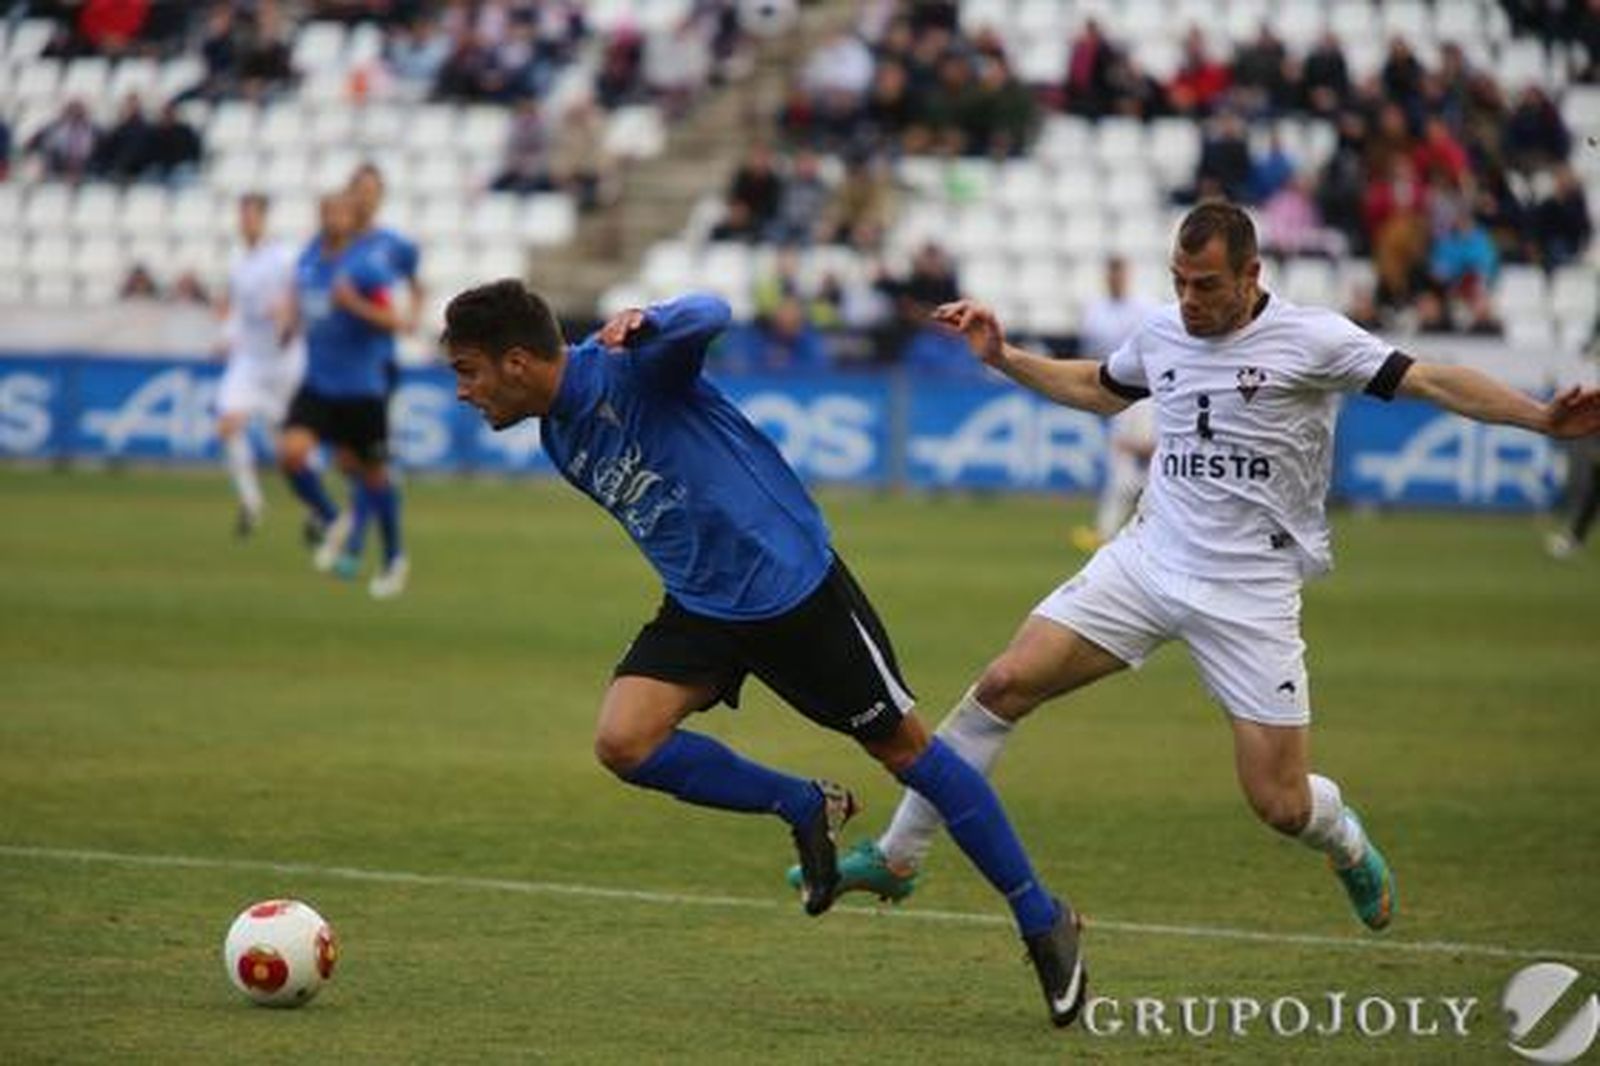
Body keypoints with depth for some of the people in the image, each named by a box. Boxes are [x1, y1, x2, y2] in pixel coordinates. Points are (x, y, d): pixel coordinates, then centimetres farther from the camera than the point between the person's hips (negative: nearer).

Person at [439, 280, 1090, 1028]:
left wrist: (647, 323, -57)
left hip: (791, 583, -7)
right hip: (700, 608, 7)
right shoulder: (561, 443, 7)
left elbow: (710, 317, -36)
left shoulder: (623, 365, -17)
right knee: (622, 742, -15)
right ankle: (804, 811, 6)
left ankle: (1043, 922, 16)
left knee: (903, 747, 3)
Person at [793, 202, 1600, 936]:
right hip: (1148, 562, 4)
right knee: (1005, 684, -10)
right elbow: (1098, 389, 28)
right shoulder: (1162, 334, 5)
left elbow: (1432, 382, -16)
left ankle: (1348, 845, 32)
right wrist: (999, 356, 21)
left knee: (1280, 805, -7)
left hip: (1252, 594, -4)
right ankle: (896, 857, 3)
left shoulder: (1310, 339, -11)